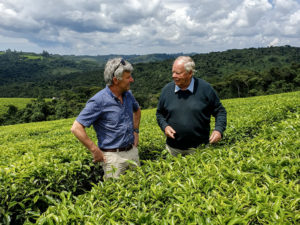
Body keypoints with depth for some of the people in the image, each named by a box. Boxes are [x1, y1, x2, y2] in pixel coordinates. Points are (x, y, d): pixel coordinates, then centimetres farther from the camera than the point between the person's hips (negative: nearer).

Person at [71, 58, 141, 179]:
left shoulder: (128, 95, 4)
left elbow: (137, 110, 27)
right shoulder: (99, 101, -19)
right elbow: (76, 128, -19)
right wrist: (95, 151, -16)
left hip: (132, 151, 7)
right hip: (113, 156, -6)